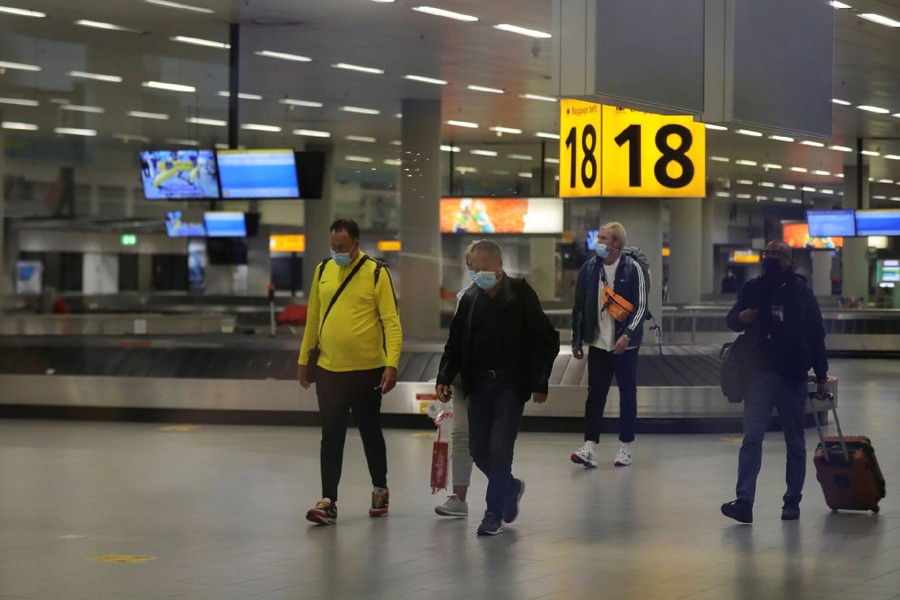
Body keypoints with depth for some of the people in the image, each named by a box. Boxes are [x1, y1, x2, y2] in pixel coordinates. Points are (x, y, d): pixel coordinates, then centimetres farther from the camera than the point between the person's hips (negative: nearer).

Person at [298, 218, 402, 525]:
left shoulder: (376, 274, -8)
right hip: (328, 370, 3)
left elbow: (391, 321, -10)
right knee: (331, 436, 0)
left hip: (367, 370, -3)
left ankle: (380, 490, 31)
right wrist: (304, 358, 13)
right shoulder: (323, 271, 6)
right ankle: (328, 502, 0)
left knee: (371, 432, 13)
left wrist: (392, 364, -19)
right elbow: (313, 317, 13)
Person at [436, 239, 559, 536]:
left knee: (500, 448, -9)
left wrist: (540, 382, -8)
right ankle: (510, 487, 32)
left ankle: (494, 512, 2)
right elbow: (455, 344, 13)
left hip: (511, 383, -5)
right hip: (479, 383, 5)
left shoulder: (521, 295, -7)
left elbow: (546, 341, -5)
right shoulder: (470, 299, 6)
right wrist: (444, 377, 0)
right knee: (478, 449, 6)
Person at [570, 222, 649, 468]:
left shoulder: (632, 269, -7)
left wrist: (627, 335, -19)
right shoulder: (589, 268, 3)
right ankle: (590, 448, -4)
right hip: (598, 343, 3)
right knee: (595, 395, -1)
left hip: (625, 344, -3)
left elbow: (641, 307, -8)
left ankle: (625, 447, 16)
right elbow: (579, 307, 8)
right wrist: (576, 340, 6)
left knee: (628, 395, 6)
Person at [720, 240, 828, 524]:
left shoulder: (800, 290, 1)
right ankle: (744, 501, -14)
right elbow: (732, 319, 15)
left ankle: (792, 502, 16)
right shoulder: (752, 288, 5)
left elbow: (816, 335, 3)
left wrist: (821, 375, 1)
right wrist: (740, 317, -10)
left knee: (795, 443, 7)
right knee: (751, 438, -9)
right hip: (760, 374, 1)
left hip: (793, 377, -1)